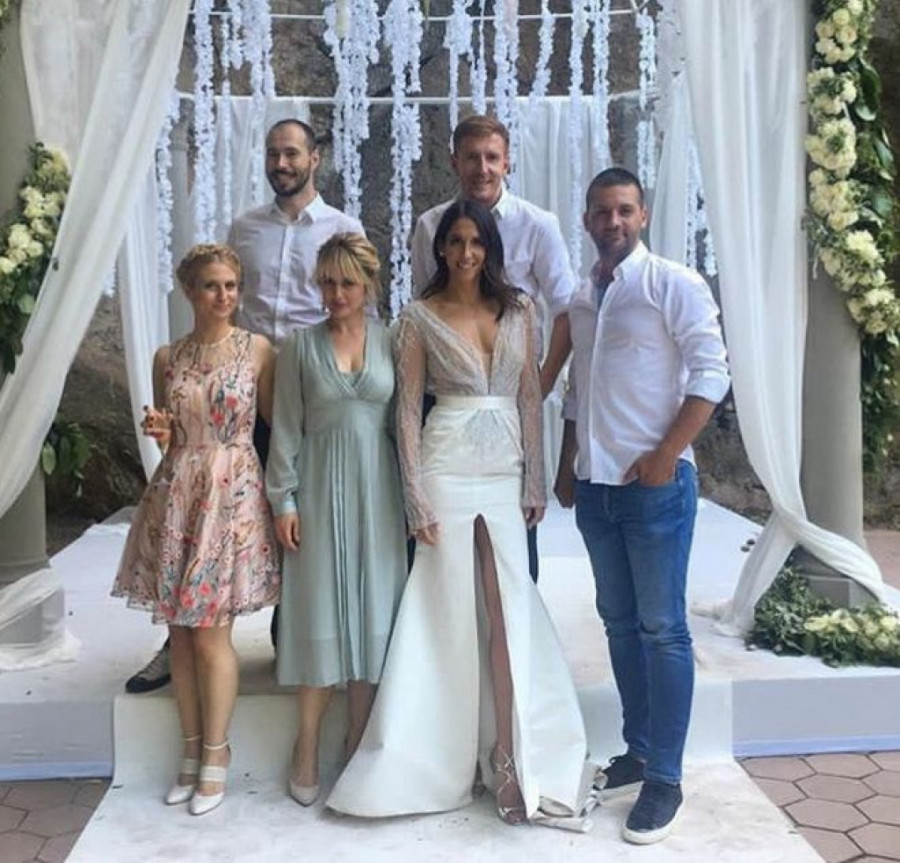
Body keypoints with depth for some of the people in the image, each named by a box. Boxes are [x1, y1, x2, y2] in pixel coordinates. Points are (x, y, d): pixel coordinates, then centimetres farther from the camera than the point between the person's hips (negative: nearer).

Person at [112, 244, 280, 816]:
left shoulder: (258, 350, -1)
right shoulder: (167, 358, 9)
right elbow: (166, 437, 17)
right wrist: (157, 430, -6)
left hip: (233, 496, -3)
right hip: (176, 495, 4)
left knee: (211, 633, -4)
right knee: (180, 631, 8)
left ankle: (216, 755, 14)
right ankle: (193, 750, 24)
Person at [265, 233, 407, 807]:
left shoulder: (391, 342, 3)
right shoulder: (302, 345, 2)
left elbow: (404, 422, 4)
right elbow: (286, 428, 1)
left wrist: (411, 495, 2)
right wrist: (283, 500, -3)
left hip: (376, 489, 1)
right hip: (320, 487, -1)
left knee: (372, 611, 5)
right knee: (319, 613, 3)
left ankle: (358, 745, 19)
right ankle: (307, 749, 17)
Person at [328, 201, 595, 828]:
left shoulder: (519, 308, 10)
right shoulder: (421, 316, 2)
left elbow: (530, 397, 10)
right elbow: (408, 408, -1)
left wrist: (535, 481, 7)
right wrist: (417, 494, -9)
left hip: (506, 471, 3)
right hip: (448, 469, -2)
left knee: (509, 609, 0)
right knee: (450, 608, 3)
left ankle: (511, 756, 11)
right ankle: (441, 760, 18)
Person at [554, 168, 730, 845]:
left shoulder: (674, 284, -5)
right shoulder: (581, 299, 13)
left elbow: (711, 374, -11)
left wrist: (666, 454, -16)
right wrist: (567, 466, 14)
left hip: (655, 482, -6)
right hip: (595, 485, 6)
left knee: (662, 628, -1)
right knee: (619, 623, 12)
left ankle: (665, 777, 8)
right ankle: (638, 750, 25)